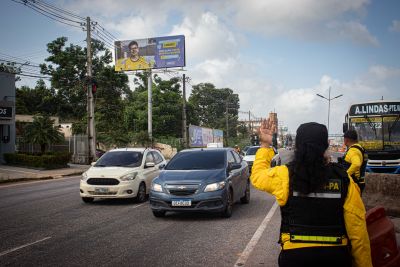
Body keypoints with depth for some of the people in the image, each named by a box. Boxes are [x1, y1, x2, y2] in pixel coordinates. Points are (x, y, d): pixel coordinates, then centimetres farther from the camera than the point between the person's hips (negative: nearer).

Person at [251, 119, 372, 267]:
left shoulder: (285, 176, -13)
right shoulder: (343, 180, -10)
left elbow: (256, 176, 8)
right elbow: (358, 229, -9)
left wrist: (265, 145, 18)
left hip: (295, 255, 0)